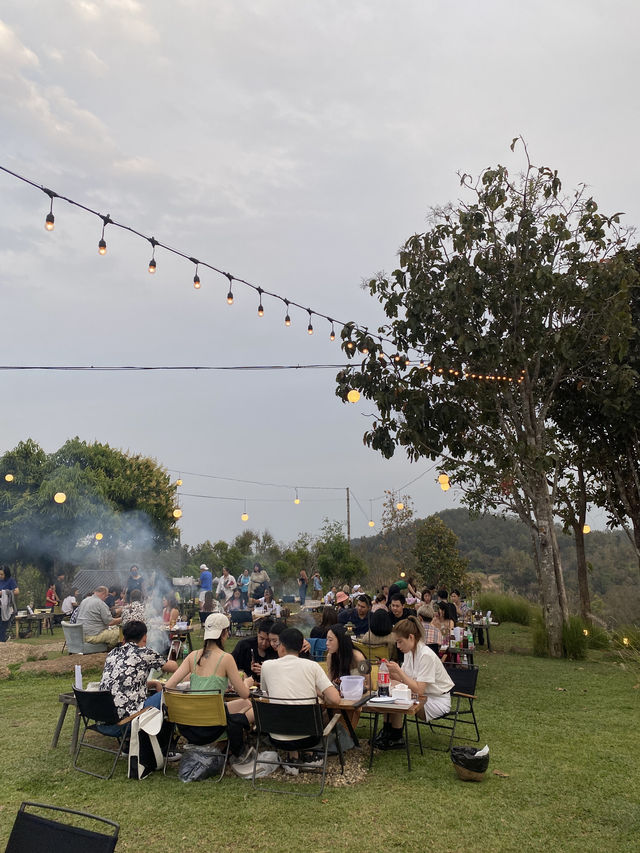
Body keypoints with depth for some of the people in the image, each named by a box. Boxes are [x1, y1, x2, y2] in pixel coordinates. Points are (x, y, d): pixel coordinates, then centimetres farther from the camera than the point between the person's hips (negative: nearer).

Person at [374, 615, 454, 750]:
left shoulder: (426, 655, -24)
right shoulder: (409, 652, 2)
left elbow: (419, 690, -28)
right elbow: (404, 679, 2)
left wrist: (398, 671, -28)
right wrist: (391, 671, -15)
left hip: (439, 701, -9)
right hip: (424, 696, 9)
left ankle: (397, 739, -4)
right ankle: (386, 732, 0)